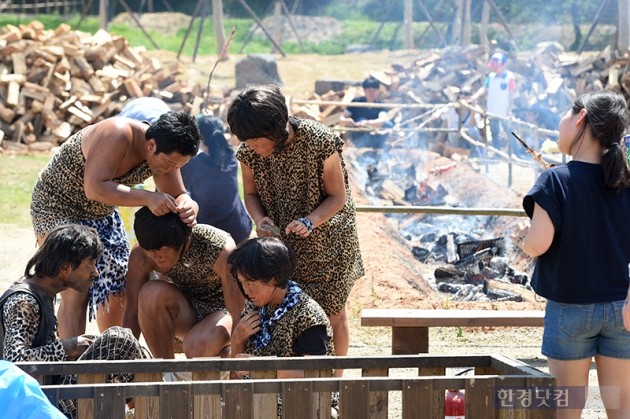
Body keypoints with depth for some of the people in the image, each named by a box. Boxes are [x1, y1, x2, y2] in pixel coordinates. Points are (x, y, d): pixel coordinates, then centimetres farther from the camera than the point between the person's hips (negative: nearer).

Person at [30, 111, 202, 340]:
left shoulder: (165, 154, -12)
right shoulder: (117, 135, -34)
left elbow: (178, 196, -4)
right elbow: (95, 189, -43)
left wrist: (188, 207, -29)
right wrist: (147, 198, -47)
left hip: (102, 214, 8)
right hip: (57, 205, -8)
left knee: (117, 291, 9)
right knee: (76, 293, -16)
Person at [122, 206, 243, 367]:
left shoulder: (220, 249, -31)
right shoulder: (142, 254, -21)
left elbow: (239, 313, -28)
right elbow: (131, 315, -16)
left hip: (225, 312, -4)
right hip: (187, 314, 4)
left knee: (196, 347, -36)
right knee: (151, 293, -29)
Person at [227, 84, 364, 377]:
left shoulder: (318, 141, -27)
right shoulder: (249, 152, -14)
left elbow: (338, 197, -18)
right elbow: (251, 194, 0)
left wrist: (310, 221, -35)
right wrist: (260, 219, -22)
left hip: (326, 240, -3)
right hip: (280, 241, 3)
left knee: (332, 314, 5)